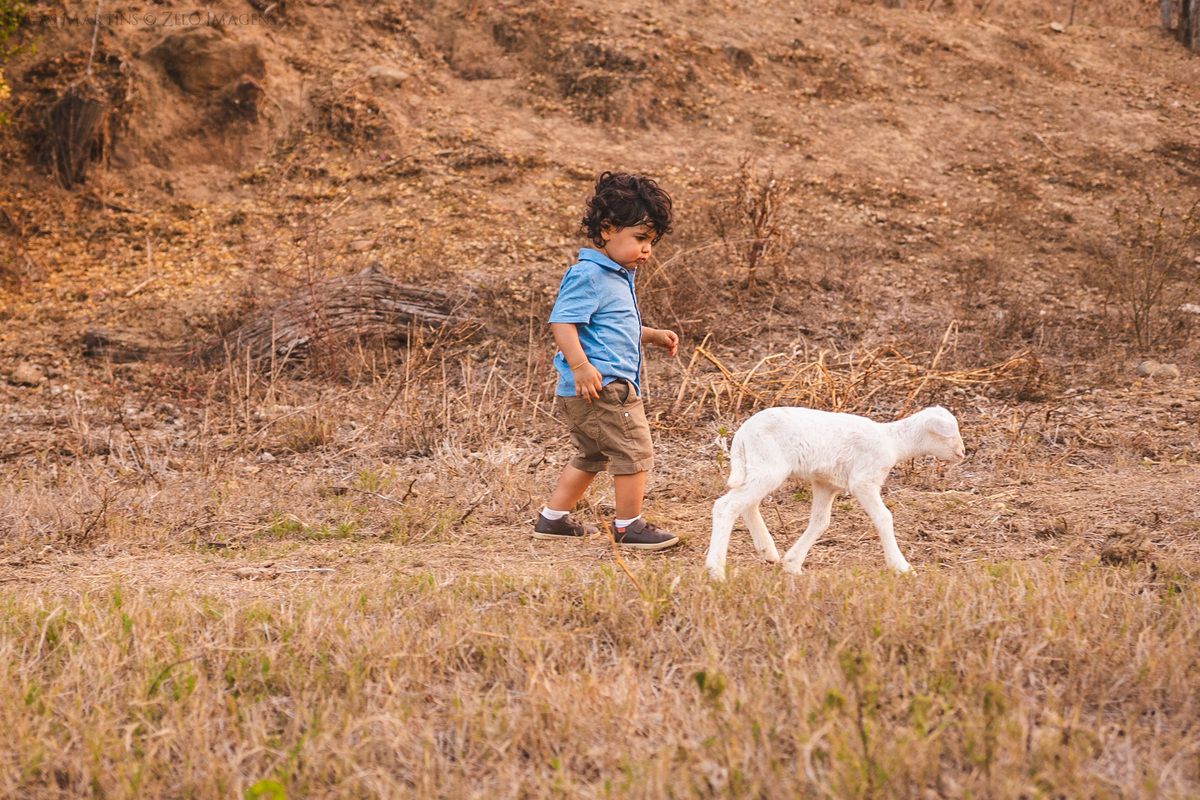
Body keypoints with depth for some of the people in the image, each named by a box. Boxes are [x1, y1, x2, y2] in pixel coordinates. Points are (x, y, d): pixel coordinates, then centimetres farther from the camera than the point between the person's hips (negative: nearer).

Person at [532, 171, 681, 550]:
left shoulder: (618, 276, 18)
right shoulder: (588, 276, -16)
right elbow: (562, 322, -23)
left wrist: (651, 336, 18)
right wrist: (580, 366, -32)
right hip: (601, 385, -11)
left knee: (591, 455, 21)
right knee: (634, 450, -5)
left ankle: (553, 518, 29)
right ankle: (630, 526, 4)